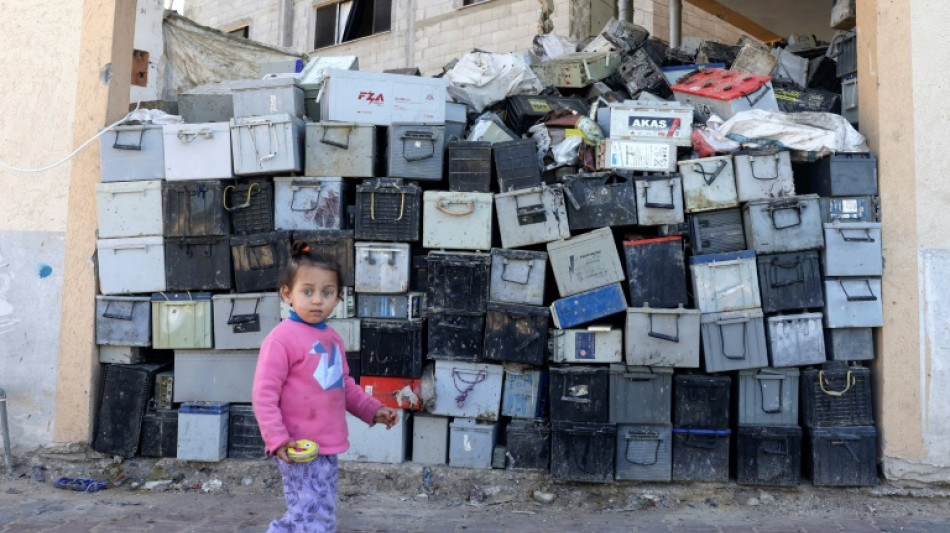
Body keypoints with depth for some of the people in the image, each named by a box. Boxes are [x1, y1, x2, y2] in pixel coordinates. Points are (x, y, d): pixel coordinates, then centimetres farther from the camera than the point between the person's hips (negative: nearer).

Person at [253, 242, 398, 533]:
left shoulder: (332, 338, 10)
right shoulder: (282, 338, -15)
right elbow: (263, 394, -17)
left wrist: (372, 409, 11)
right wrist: (277, 439, -23)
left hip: (327, 447, 8)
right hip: (299, 451, -8)